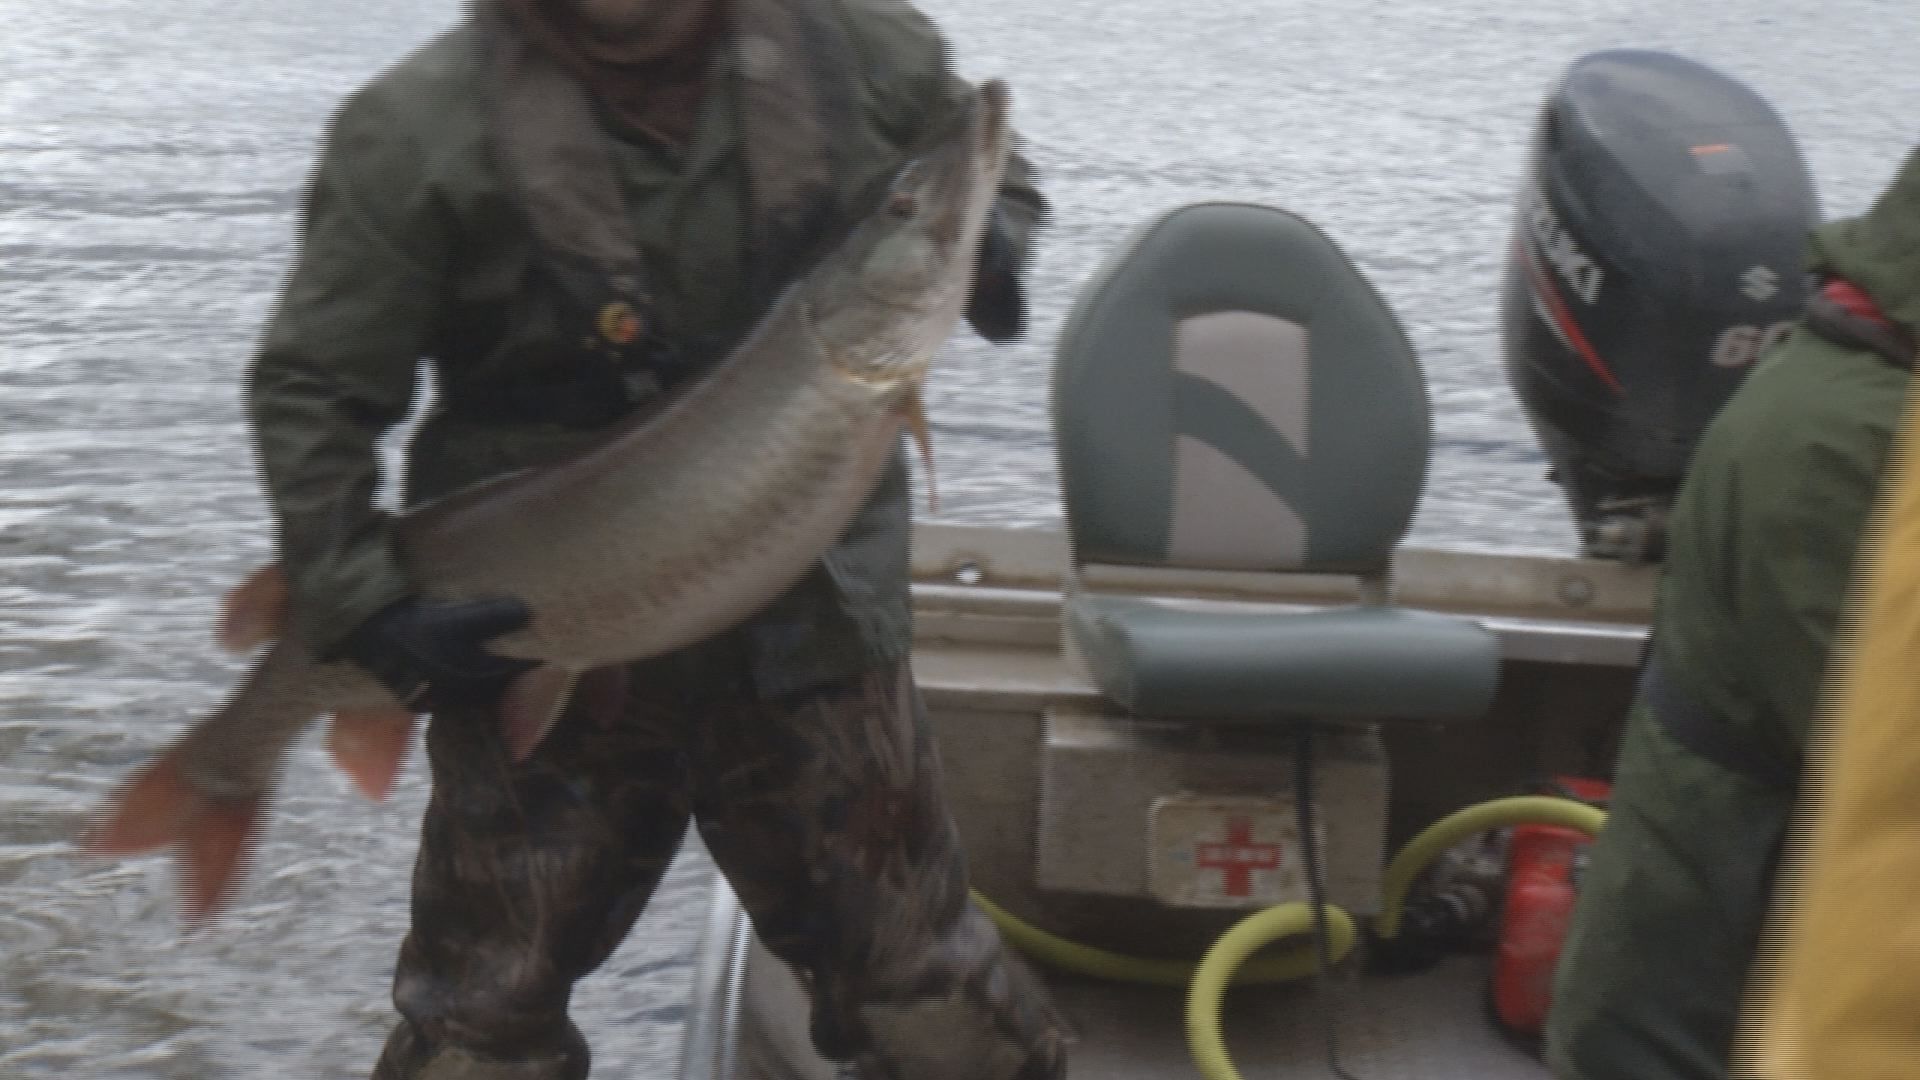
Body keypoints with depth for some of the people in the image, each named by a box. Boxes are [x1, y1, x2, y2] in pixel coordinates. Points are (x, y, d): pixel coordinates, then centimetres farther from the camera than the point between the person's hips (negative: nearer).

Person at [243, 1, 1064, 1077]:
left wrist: (985, 242, -9)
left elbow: (997, 171, 13)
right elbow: (309, 389, -4)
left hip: (813, 623, 2)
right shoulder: (420, 130, -11)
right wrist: (367, 606, -13)